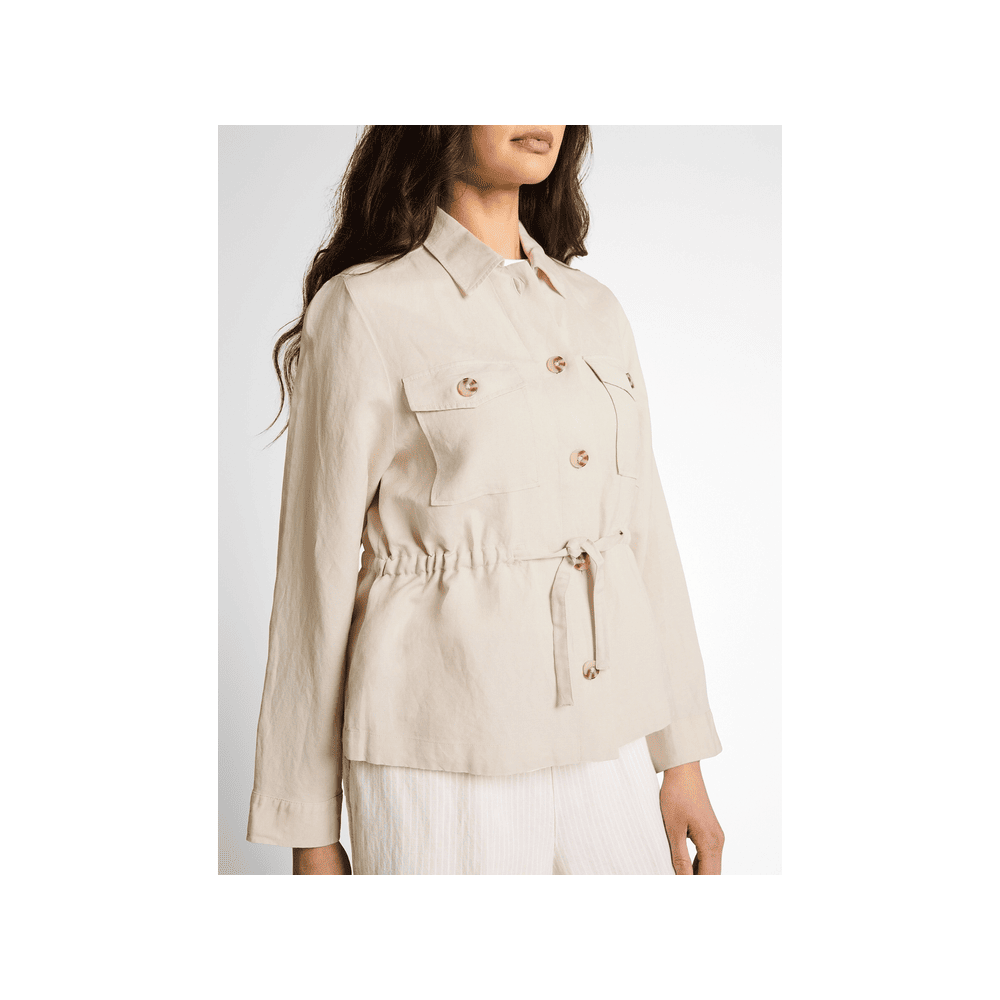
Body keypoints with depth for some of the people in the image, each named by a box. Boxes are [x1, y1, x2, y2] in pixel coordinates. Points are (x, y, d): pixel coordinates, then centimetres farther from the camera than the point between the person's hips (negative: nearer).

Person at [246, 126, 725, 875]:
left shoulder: (597, 313, 9)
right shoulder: (365, 309, -8)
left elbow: (645, 537, 11)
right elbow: (319, 570, -6)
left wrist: (683, 755, 9)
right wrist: (309, 829, -2)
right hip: (445, 768, -5)